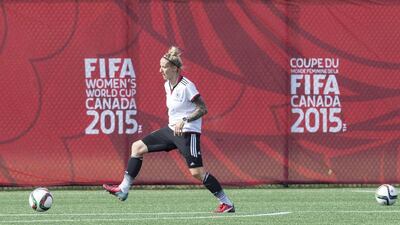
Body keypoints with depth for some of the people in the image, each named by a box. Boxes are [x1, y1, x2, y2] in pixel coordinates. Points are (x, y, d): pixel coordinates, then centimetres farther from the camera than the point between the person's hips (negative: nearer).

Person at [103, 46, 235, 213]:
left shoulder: (186, 86, -18)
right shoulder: (168, 85, 8)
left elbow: (203, 109, -18)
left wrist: (184, 120, -27)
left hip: (188, 132, -9)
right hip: (172, 130, 9)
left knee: (197, 172, -14)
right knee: (138, 147, 6)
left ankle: (227, 203, -3)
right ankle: (123, 189, 6)